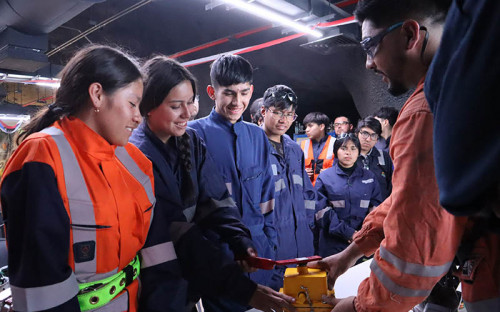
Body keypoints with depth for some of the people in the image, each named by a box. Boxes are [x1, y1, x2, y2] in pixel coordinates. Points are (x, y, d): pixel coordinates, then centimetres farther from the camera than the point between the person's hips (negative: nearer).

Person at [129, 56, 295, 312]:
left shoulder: (191, 141, -2)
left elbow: (214, 199, -8)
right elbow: (181, 236, -28)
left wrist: (242, 242, -25)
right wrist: (244, 289, -29)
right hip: (157, 287, -5)